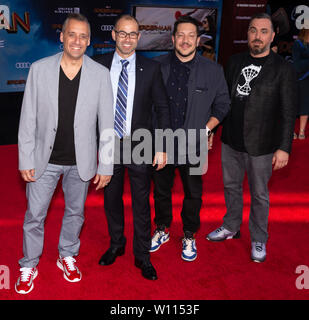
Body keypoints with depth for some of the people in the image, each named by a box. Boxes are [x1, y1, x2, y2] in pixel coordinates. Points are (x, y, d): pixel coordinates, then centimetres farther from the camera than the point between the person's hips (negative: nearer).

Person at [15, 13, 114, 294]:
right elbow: (28, 118, -3)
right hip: (45, 158, 0)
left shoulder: (100, 74, -6)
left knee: (75, 212, 17)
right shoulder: (39, 69, -6)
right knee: (34, 214, 9)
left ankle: (68, 256, 42)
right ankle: (29, 266, 33)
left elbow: (107, 124, -4)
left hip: (81, 160, 1)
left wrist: (106, 166, -4)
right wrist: (25, 160, -5)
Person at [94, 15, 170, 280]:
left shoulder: (151, 68, -2)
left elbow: (163, 108, 0)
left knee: (141, 203, 7)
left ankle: (142, 256, 26)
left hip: (140, 145, -1)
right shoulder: (99, 65, 0)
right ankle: (116, 245, 39)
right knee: (111, 200, 16)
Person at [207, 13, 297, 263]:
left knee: (259, 195, 8)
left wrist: (284, 148, -13)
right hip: (230, 141, 4)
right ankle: (231, 227, 40)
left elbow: (288, 113, -9)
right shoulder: (235, 62, 6)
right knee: (231, 186, 18)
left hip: (260, 146, -4)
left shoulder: (282, 69, -7)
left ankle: (259, 240, 28)